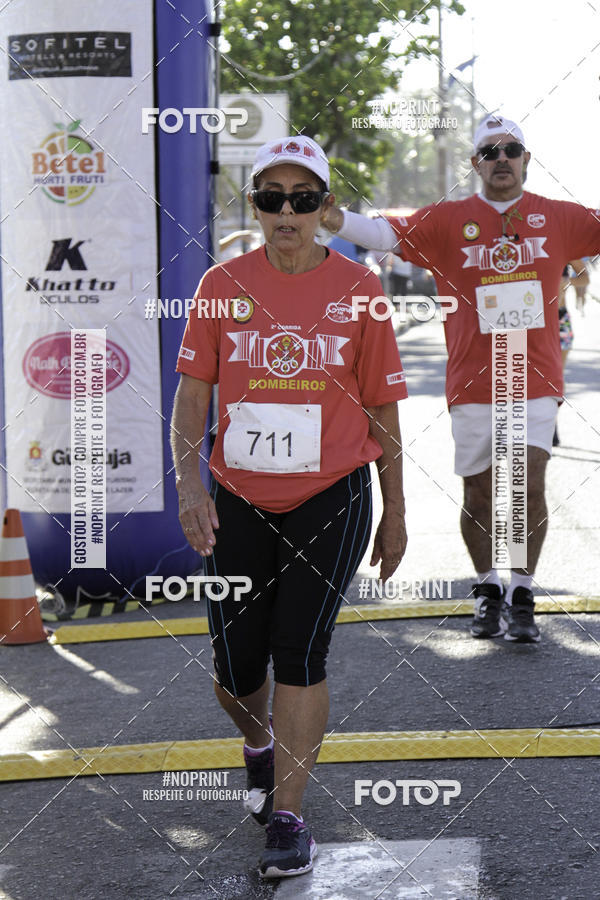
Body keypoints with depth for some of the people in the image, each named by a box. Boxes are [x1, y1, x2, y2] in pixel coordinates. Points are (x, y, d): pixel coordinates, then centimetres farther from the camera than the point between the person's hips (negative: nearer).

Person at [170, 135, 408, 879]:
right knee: (234, 667, 5)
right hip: (240, 501, 2)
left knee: (300, 650, -10)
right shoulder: (222, 286, 1)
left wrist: (395, 514, 7)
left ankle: (288, 817, 0)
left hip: (333, 497, -2)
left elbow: (382, 408, 4)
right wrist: (188, 482, -15)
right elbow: (192, 393, 1)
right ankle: (259, 744, 39)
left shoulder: (356, 289, -1)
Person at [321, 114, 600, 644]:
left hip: (536, 380, 0)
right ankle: (488, 591, 27)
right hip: (472, 380, 0)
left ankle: (521, 595, 4)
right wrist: (333, 220, -30)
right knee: (479, 491, 8)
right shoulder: (447, 221, 0)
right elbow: (389, 234, -12)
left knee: (529, 484, -11)